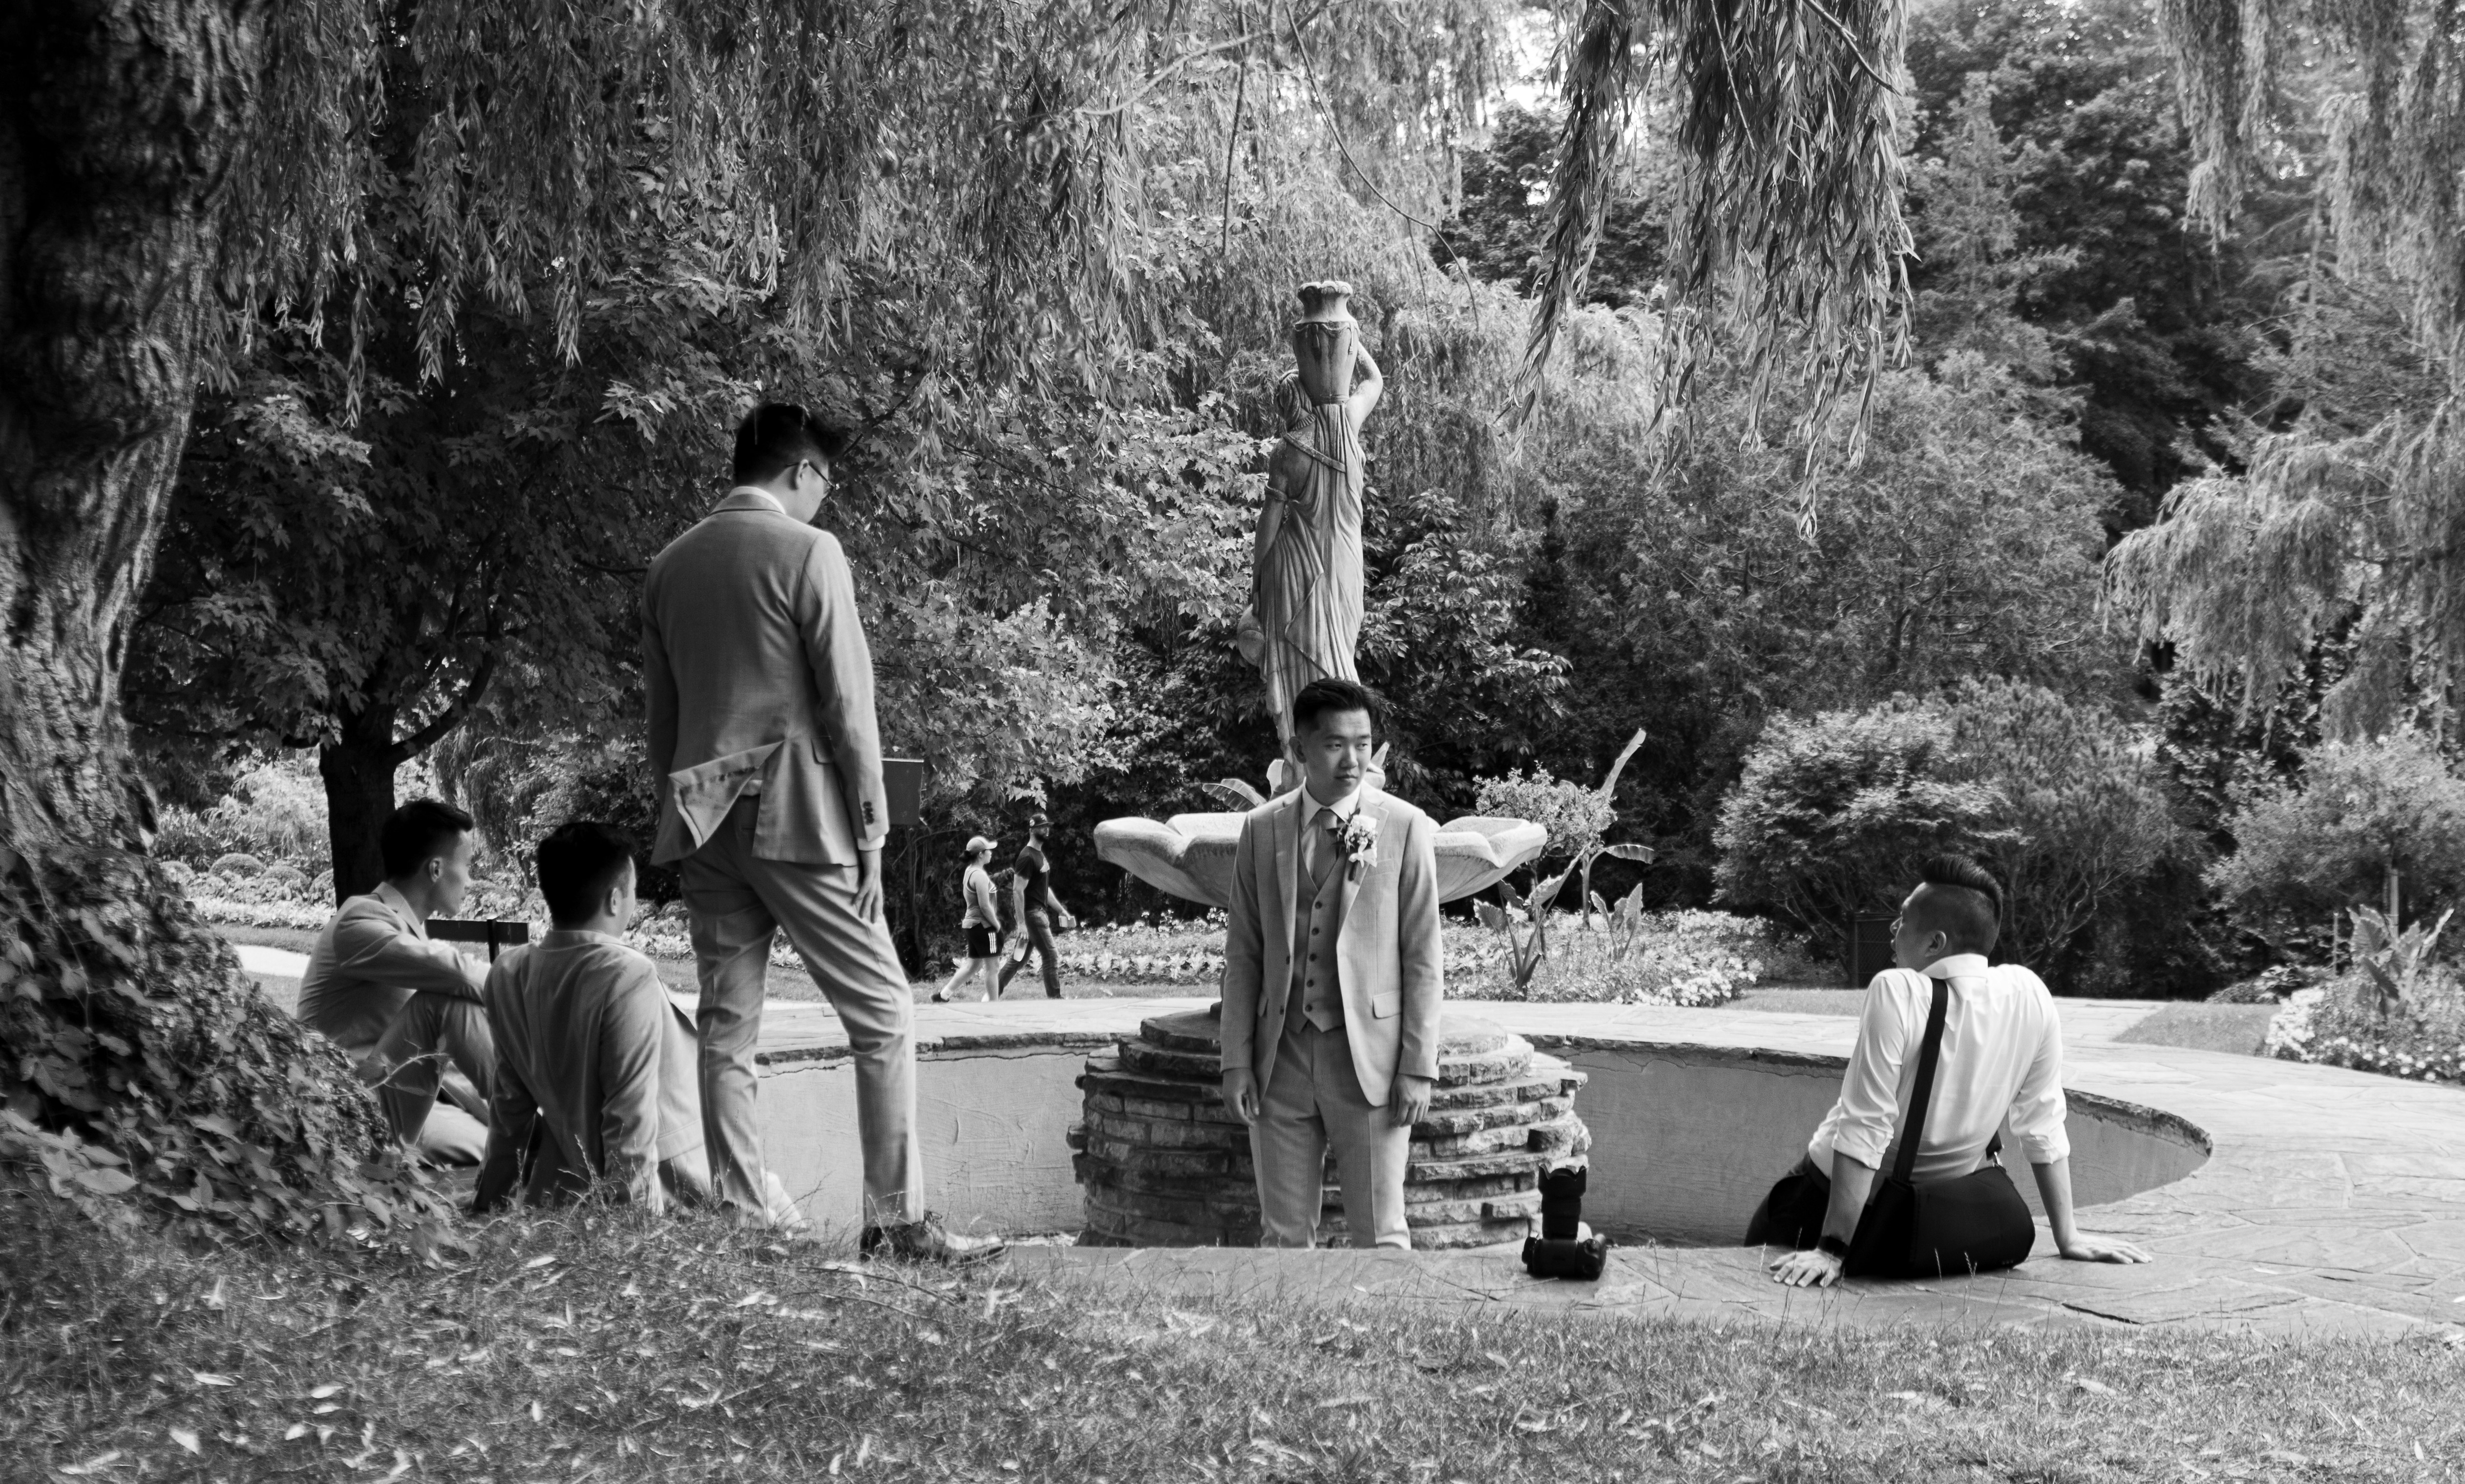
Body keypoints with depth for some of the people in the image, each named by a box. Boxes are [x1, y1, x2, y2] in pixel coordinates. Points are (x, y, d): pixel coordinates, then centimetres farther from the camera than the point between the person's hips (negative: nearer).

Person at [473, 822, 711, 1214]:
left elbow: (510, 1104, 9)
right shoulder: (629, 978, -22)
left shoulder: (509, 976, 0)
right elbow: (632, 1117, -23)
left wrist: (488, 1201, 19)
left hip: (563, 1189, 7)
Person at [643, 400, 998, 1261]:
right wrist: (871, 834, -6)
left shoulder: (670, 566, 13)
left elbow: (661, 717, 15)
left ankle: (740, 1224, 8)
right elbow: (847, 705, -9)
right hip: (795, 816, -6)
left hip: (699, 821, 7)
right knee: (883, 1017, 0)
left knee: (726, 1029, 8)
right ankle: (898, 1219, -2)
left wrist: (680, 816, 18)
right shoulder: (806, 551, -6)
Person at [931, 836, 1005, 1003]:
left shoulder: (970, 872, 14)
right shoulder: (980, 875, -17)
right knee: (992, 967, -3)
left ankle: (943, 995, 17)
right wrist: (997, 926, -10)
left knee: (973, 966, 16)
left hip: (972, 924, 10)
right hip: (984, 926, -10)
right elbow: (985, 906, -20)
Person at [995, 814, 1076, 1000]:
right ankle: (1054, 998, -3)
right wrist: (1021, 923, -22)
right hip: (1032, 914, -10)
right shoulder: (1027, 857, -14)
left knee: (1020, 959, 11)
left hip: (1041, 912, 10)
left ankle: (993, 996, 15)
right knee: (1052, 956, -8)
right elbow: (1018, 891, -19)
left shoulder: (1040, 855, 17)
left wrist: (1062, 911, 21)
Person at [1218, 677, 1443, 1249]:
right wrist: (1237, 1061, 2)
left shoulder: (1406, 829, -3)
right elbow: (1243, 954, 7)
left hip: (1369, 1058, -3)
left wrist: (1419, 1067, -7)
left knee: (1380, 1235, 1)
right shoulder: (1261, 830, 5)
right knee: (1284, 1234, 10)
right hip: (1282, 1055, 3)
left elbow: (1424, 959, -3)